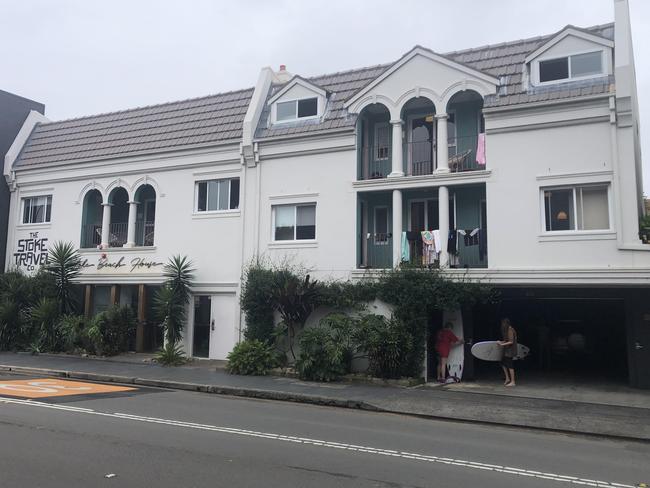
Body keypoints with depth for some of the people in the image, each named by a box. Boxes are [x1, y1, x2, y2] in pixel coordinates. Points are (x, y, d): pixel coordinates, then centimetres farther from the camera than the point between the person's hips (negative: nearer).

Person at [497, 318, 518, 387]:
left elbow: (511, 342, -23)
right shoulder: (507, 330, 10)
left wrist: (502, 344, -22)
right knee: (503, 363, 14)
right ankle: (507, 378, 24)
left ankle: (512, 382, 4)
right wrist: (501, 342, 7)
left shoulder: (510, 330, -19)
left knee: (510, 365, -4)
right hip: (507, 350, 10)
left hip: (510, 350, -10)